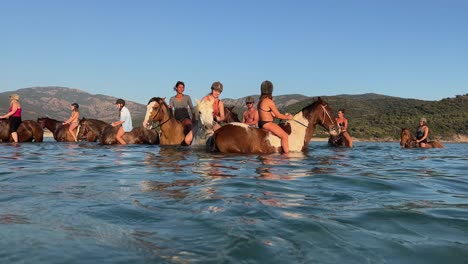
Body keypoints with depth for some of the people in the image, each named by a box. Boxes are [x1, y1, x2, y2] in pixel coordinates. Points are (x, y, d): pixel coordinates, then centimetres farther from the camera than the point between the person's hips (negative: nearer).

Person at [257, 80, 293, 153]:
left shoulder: (261, 100, 9)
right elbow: (278, 115, -13)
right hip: (267, 124, -10)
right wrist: (287, 117, 4)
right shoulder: (269, 101, -18)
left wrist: (285, 115, 14)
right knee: (285, 136, -8)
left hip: (261, 123, 10)